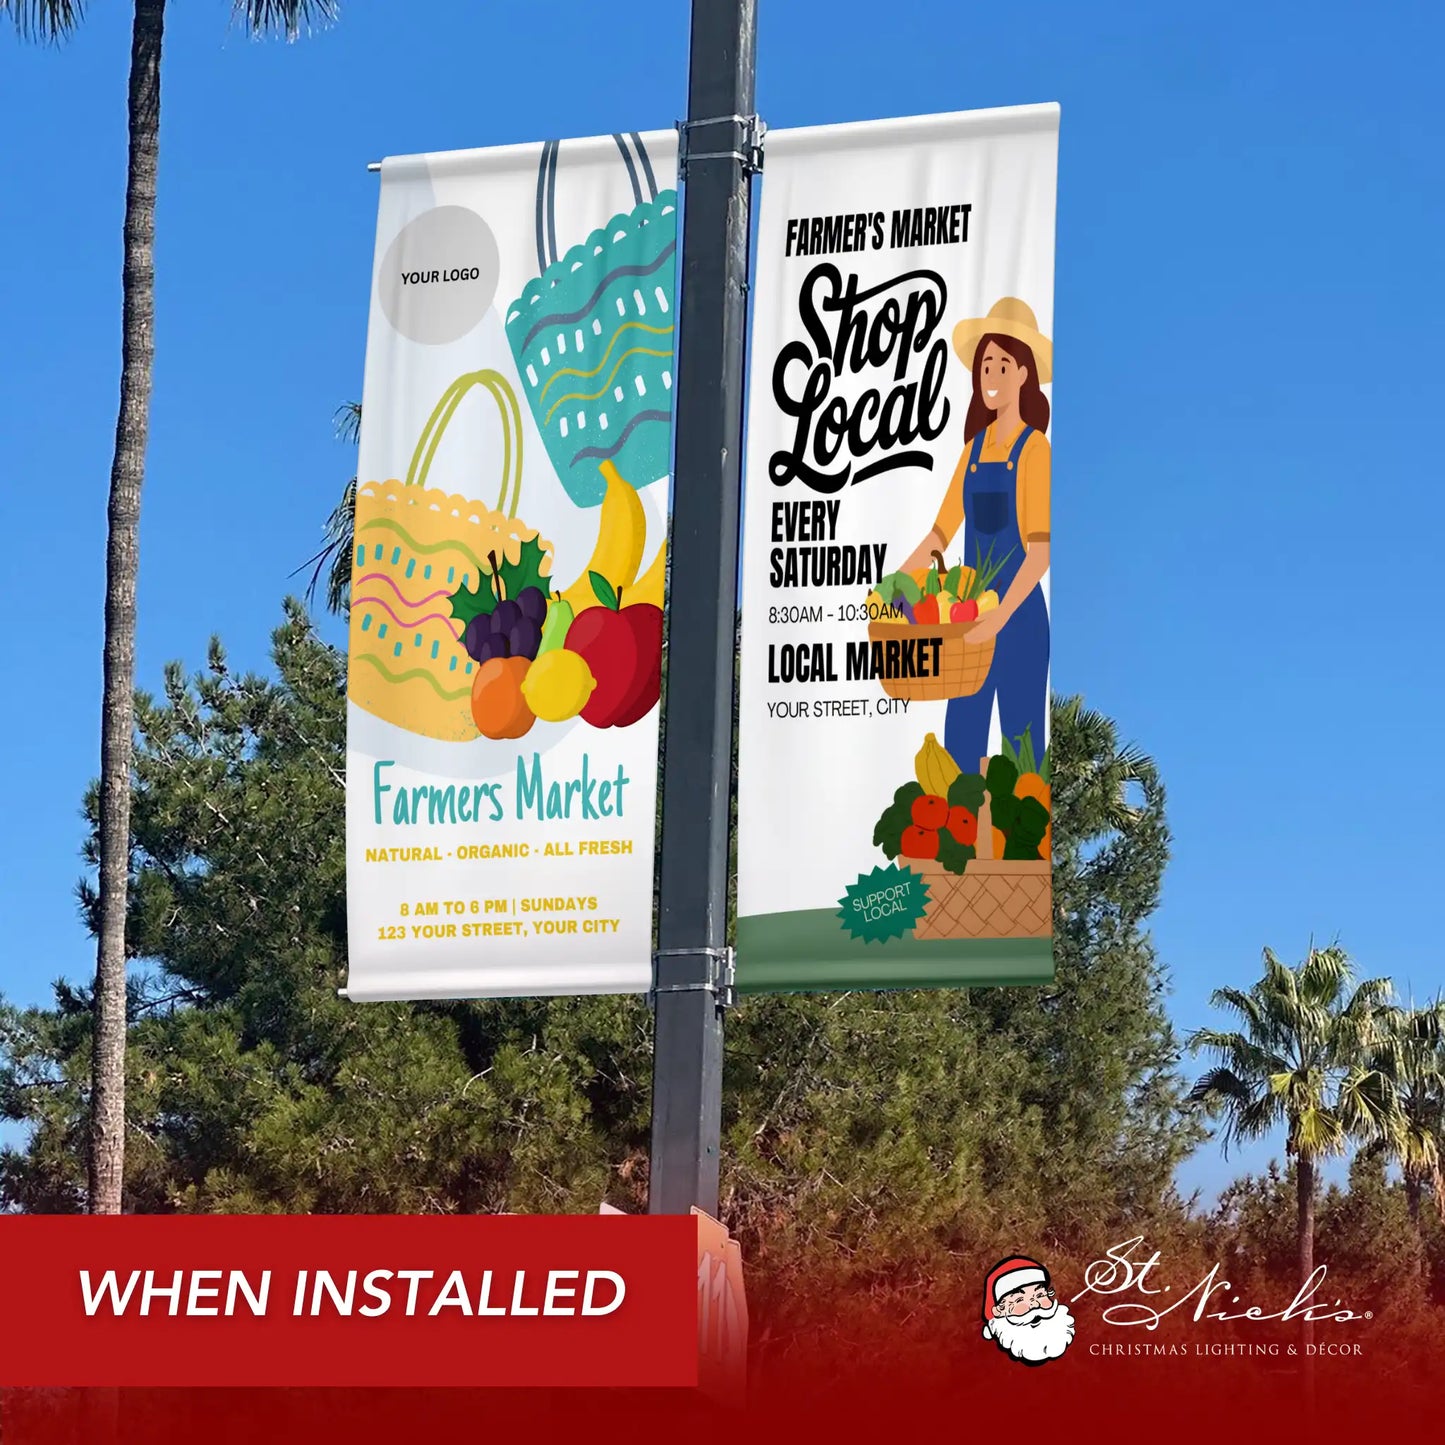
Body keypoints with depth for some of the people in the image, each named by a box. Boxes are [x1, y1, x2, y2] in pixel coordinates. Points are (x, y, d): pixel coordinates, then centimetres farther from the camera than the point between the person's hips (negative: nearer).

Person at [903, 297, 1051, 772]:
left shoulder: (1035, 450, -10)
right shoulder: (975, 448, 12)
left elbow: (1041, 550, -18)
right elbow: (940, 534, 14)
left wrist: (999, 619, -27)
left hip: (1020, 618, -7)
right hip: (972, 617, 7)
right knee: (960, 749, 5)